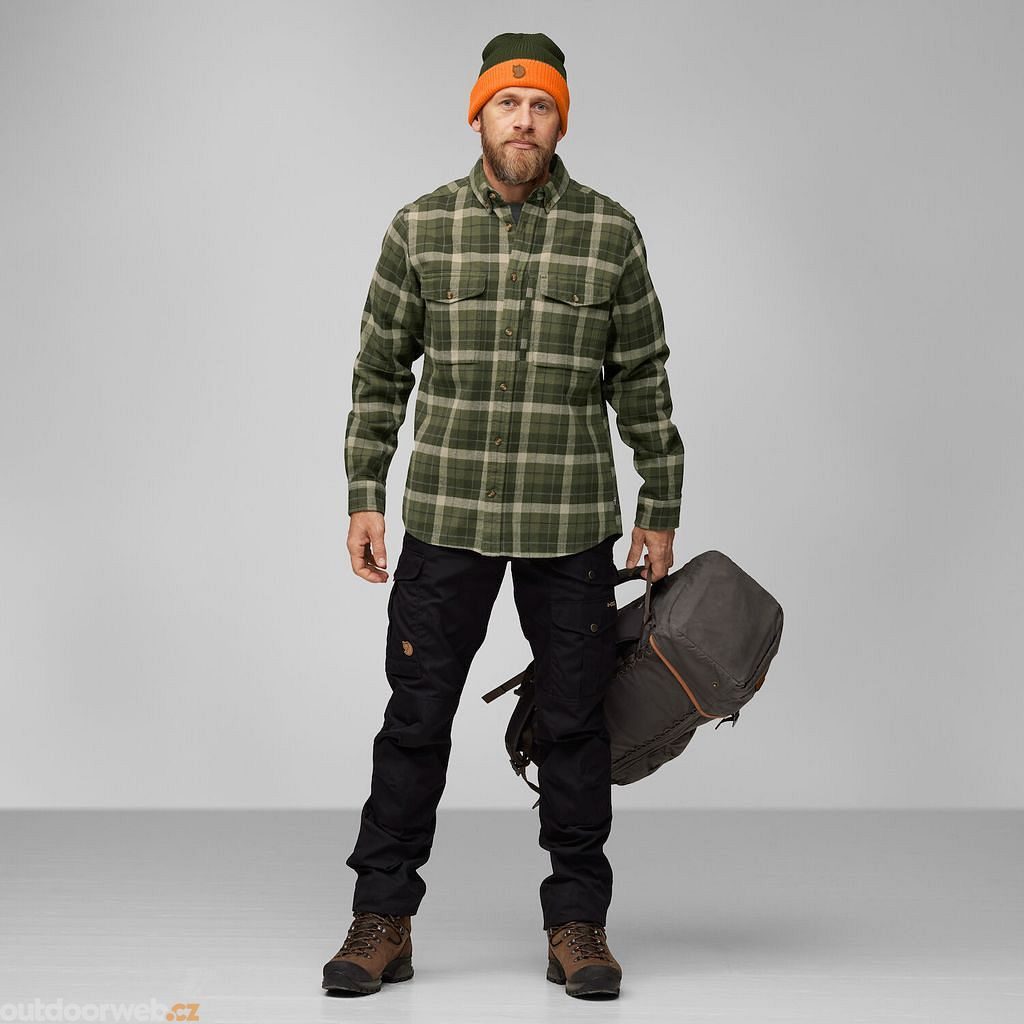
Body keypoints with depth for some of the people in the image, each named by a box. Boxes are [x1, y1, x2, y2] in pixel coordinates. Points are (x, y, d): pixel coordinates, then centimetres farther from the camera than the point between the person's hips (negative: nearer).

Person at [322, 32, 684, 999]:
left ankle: (578, 920, 19)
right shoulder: (420, 227, 2)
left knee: (573, 725, 6)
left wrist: (659, 509, 6)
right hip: (446, 518, 0)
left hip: (572, 524, 0)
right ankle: (382, 919, 14)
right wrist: (364, 498, 3)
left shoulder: (610, 232, 1)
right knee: (416, 718, 3)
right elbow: (380, 369, 7)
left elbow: (643, 381, 6)